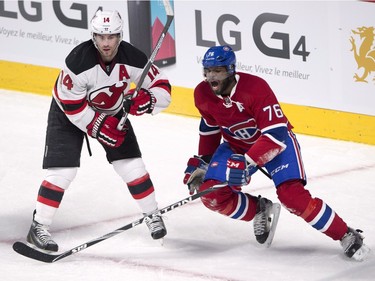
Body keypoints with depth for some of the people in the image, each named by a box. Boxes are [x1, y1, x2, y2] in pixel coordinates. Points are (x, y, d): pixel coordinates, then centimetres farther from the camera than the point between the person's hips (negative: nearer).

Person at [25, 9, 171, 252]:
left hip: (113, 111, 4)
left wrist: (147, 100, -35)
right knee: (63, 170, -14)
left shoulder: (132, 58, -23)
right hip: (69, 113, -4)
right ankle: (38, 228, -7)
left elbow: (162, 87, -15)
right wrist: (97, 126, -25)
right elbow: (71, 103, -24)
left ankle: (153, 215, 21)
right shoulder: (79, 60, -34)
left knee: (132, 165, 0)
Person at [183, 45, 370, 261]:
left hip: (277, 141, -6)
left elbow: (276, 134, -36)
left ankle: (347, 236, -12)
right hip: (235, 145, 6)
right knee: (212, 195, -15)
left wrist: (246, 163, -43)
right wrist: (201, 162, 12)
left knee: (291, 194, -26)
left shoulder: (255, 88, -32)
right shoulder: (203, 94, -13)